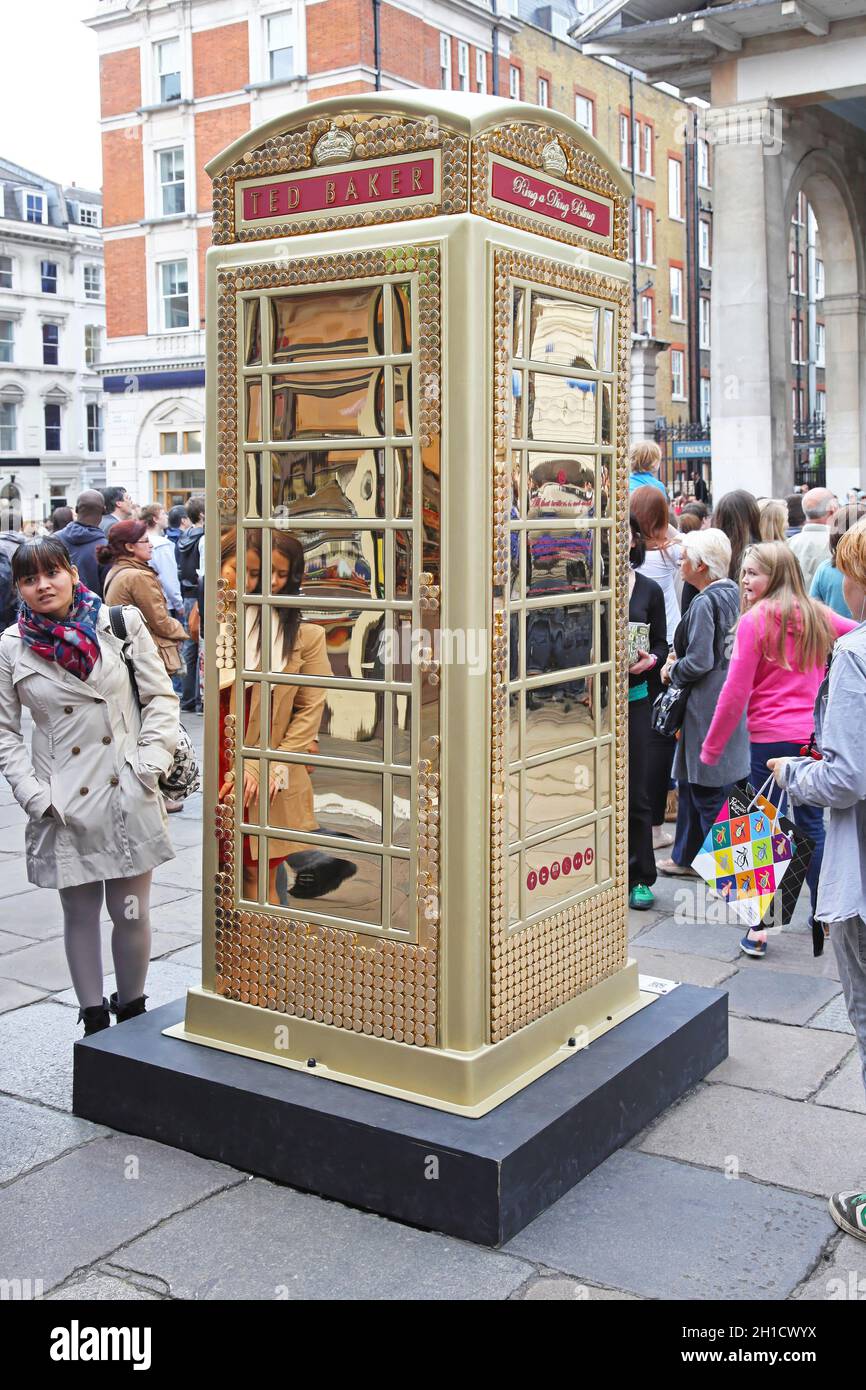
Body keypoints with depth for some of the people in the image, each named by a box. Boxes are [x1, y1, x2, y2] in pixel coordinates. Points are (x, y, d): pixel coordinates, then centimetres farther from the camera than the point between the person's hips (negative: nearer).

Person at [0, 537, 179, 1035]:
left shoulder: (122, 624, -2)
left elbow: (161, 698, 2)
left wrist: (149, 766, -7)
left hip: (127, 796, 0)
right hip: (66, 805, 1)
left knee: (132, 914, 6)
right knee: (80, 914, 11)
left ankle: (133, 1011, 27)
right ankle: (94, 1020, 25)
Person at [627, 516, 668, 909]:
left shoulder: (649, 590, 5)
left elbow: (661, 644, 9)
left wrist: (650, 660, -12)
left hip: (633, 697, 1)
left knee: (635, 790, 4)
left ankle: (640, 877, 15)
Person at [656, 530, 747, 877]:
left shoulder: (704, 603, -19)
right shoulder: (732, 593, 9)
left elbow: (699, 662, -23)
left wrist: (672, 671, -4)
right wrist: (678, 658, 9)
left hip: (707, 708, -10)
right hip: (729, 703, 10)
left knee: (709, 793, 0)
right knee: (689, 782, 19)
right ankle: (686, 858, 29)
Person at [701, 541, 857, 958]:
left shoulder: (755, 621, -11)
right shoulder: (817, 615, 5)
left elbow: (735, 693, -11)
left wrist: (711, 747, -4)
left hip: (771, 737, -5)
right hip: (815, 736, 5)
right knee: (812, 825, 17)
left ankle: (759, 928, 5)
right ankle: (823, 913, 26)